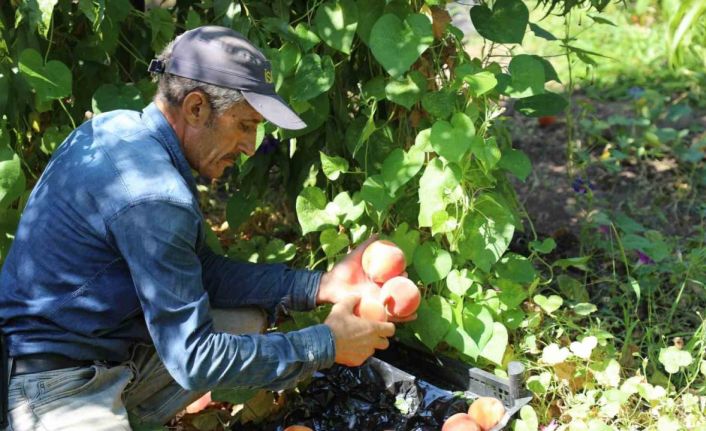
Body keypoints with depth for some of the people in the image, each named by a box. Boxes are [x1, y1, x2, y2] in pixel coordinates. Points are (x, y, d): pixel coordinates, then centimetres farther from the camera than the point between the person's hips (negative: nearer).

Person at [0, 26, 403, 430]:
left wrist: (320, 285, 1)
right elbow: (195, 360, -22)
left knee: (247, 318, 11)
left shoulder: (121, 126, 2)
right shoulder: (153, 196, -26)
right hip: (61, 390, -9)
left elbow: (202, 270, 8)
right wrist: (328, 345, -15)